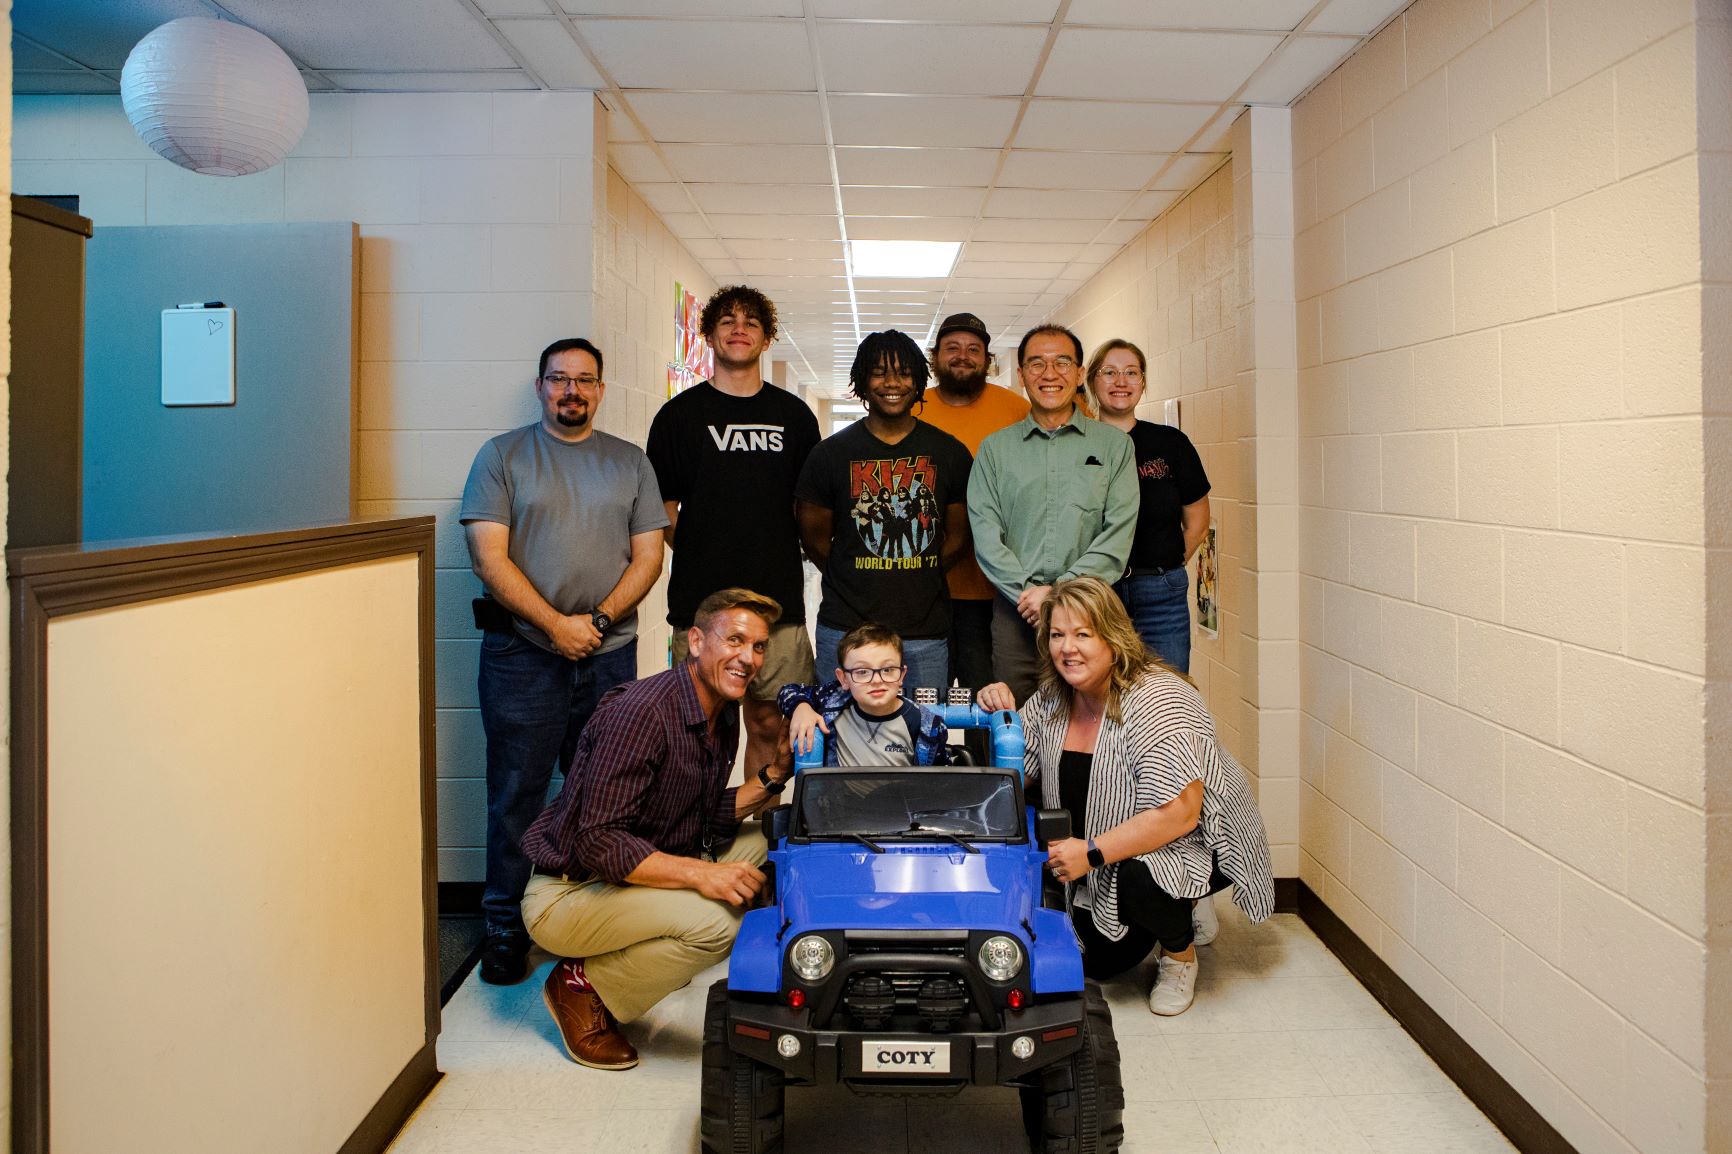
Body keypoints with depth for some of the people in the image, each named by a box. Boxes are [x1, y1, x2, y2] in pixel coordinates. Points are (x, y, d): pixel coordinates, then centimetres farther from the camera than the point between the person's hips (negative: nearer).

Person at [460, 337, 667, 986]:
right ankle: (504, 928, 16)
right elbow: (489, 556, -4)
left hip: (610, 656, 2)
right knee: (516, 797, 3)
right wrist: (555, 624, -12)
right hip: (523, 654, -2)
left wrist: (597, 621, -9)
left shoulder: (630, 462, 12)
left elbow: (648, 555, 6)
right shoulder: (502, 456, 5)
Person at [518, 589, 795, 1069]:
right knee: (715, 922, -28)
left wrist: (773, 776, -4)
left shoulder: (723, 713, 4)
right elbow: (597, 842, -29)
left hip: (636, 878, 9)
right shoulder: (642, 711, -25)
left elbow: (707, 820, 8)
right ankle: (582, 988, -4)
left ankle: (644, 960, 11)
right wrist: (697, 875, -32)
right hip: (566, 895, -9)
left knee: (755, 843, 11)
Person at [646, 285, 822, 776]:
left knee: (770, 724, 6)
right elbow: (662, 509, 6)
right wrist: (703, 554, 0)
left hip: (778, 604, 2)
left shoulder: (793, 415, 11)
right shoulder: (680, 414, 5)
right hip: (700, 603, -2)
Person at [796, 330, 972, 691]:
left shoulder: (949, 453, 5)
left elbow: (958, 537, 11)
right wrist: (857, 586, 9)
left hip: (926, 633, 1)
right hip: (845, 628, -1)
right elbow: (814, 539, 7)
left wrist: (918, 581, 8)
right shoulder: (831, 453, 1)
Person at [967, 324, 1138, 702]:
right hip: (1015, 613, 1)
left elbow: (1119, 532, -2)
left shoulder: (1114, 445, 8)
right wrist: (1026, 592, -12)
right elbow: (985, 532, 1)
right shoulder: (995, 448, 11)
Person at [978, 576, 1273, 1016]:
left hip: (1194, 844, -7)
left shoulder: (1157, 703, -28)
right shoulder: (1050, 700, -6)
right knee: (1101, 964, 5)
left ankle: (1180, 953, -2)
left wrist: (1092, 853, -32)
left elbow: (1179, 815, -33)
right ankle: (1176, 912, 31)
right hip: (1103, 866, 7)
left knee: (1137, 877, -35)